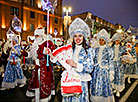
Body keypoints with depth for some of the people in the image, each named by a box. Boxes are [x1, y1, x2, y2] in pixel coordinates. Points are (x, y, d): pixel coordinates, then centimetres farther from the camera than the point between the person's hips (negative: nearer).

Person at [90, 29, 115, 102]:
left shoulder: (108, 50, -3)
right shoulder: (96, 49, 8)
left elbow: (111, 63, -3)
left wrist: (111, 74, -4)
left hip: (104, 71, -3)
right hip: (96, 71, 4)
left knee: (105, 87, 3)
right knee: (95, 86, 10)